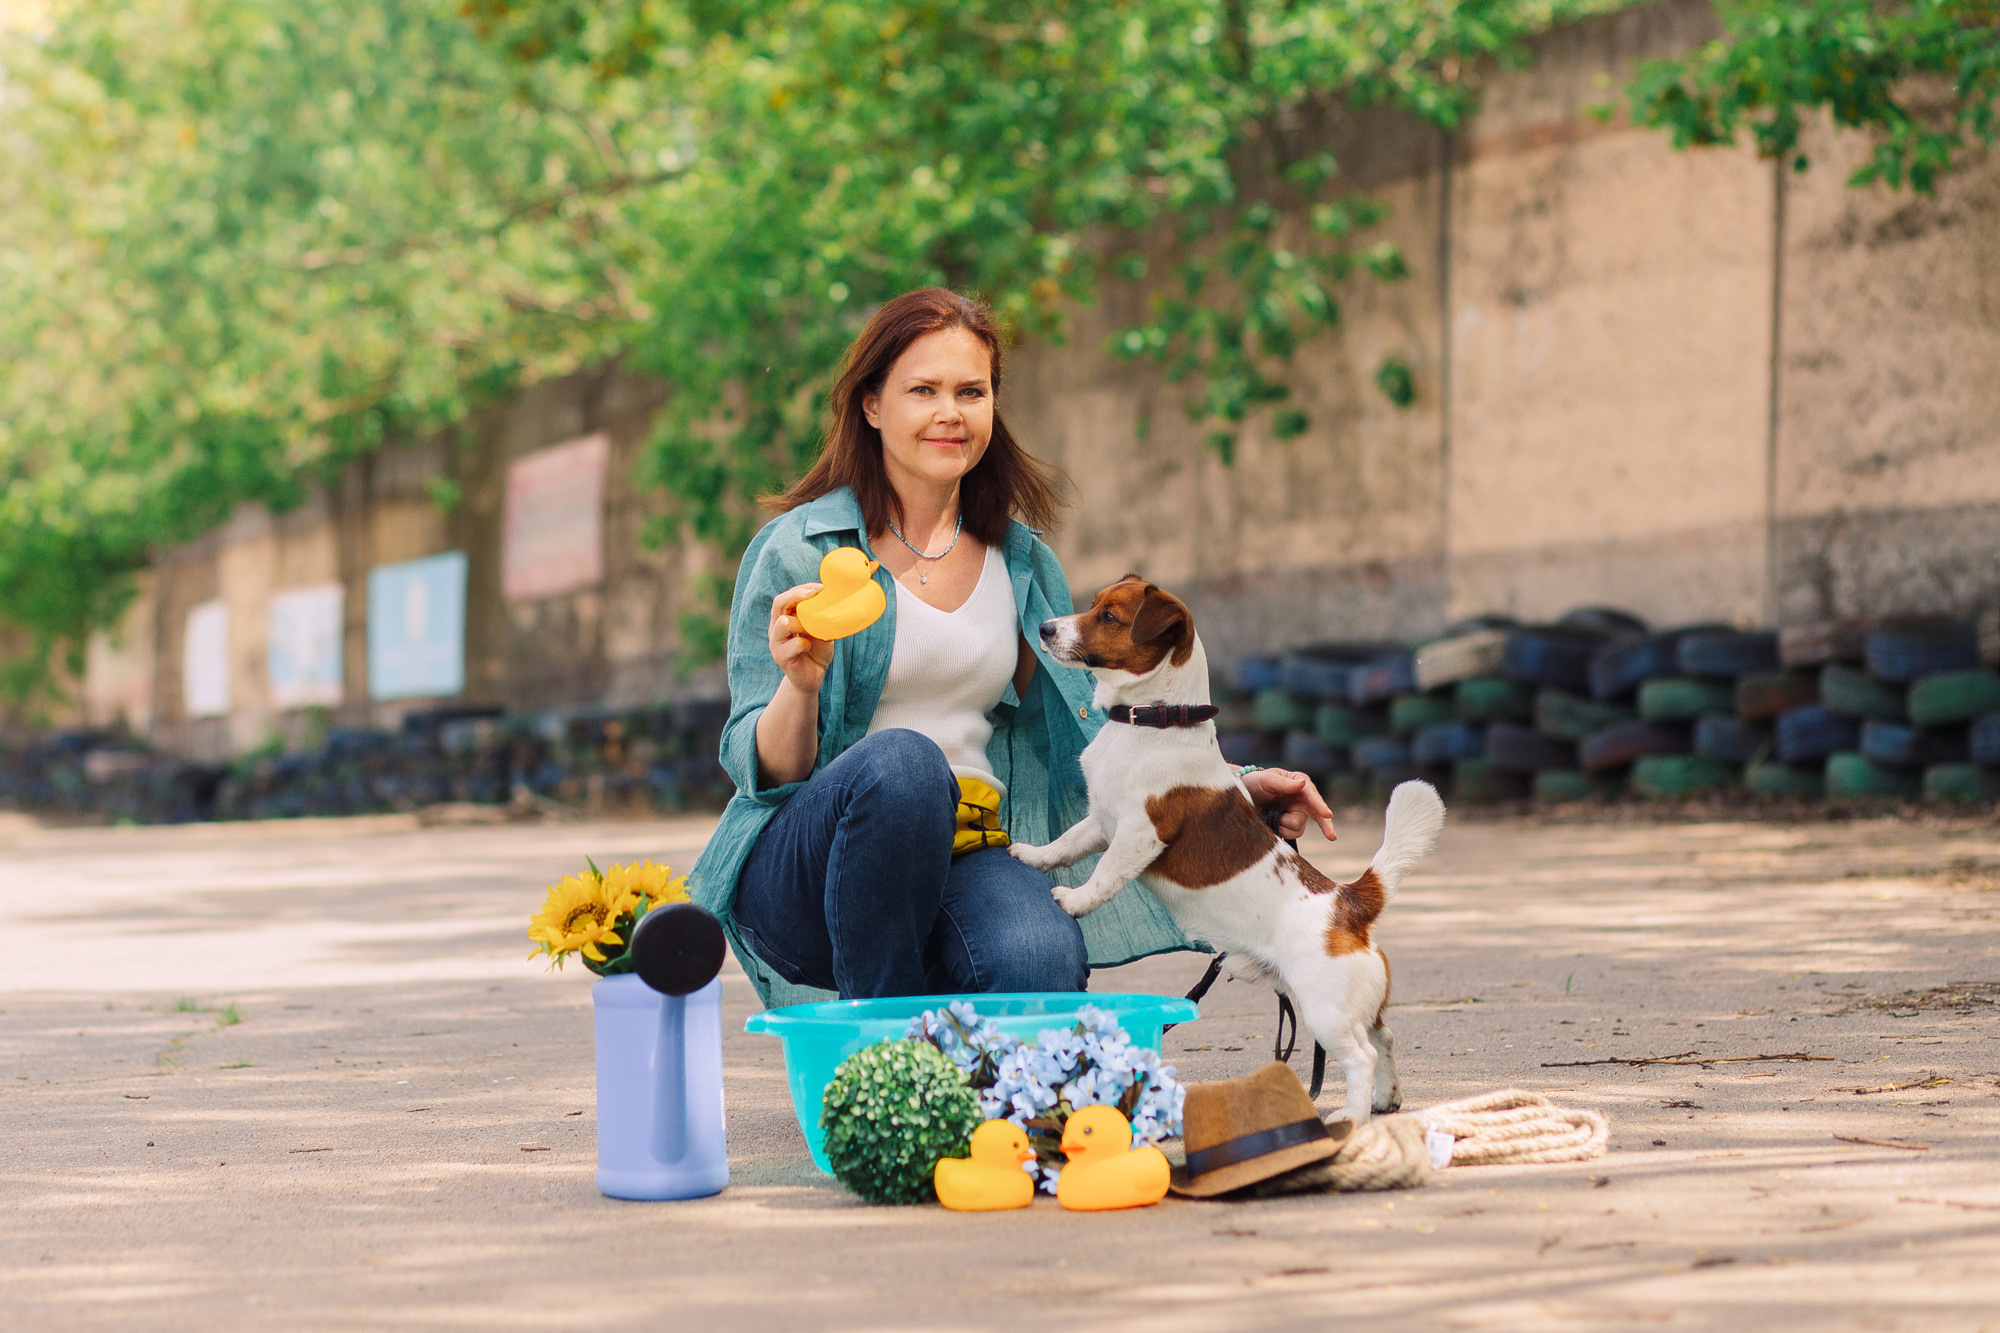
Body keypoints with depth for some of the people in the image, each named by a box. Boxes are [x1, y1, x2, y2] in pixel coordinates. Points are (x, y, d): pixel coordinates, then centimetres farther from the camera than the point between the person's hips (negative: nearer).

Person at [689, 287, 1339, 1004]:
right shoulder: (795, 551, -1)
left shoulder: (1024, 564, 13)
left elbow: (1086, 731, 20)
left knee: (1042, 958, -33)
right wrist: (801, 686, -26)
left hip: (966, 858, 2)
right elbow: (765, 770, -4)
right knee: (902, 757, -36)